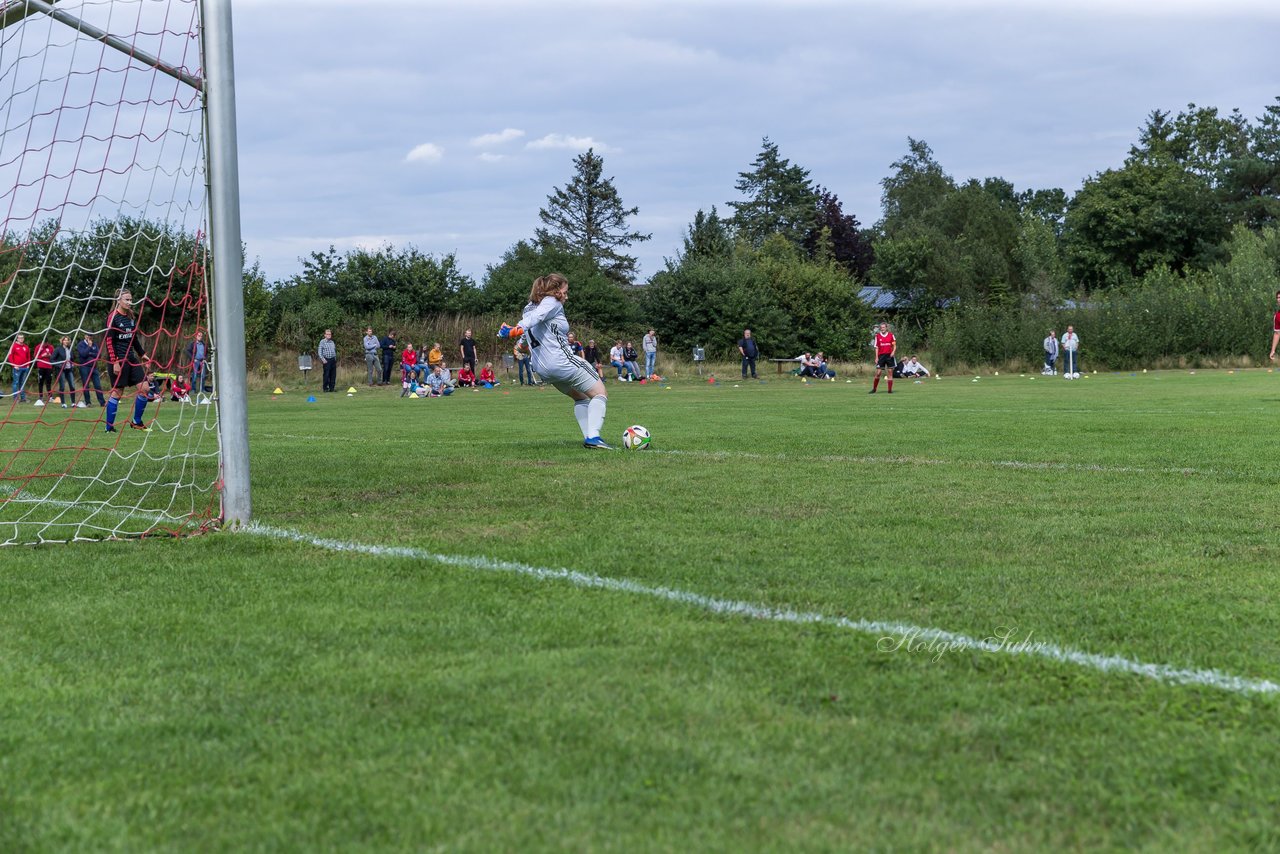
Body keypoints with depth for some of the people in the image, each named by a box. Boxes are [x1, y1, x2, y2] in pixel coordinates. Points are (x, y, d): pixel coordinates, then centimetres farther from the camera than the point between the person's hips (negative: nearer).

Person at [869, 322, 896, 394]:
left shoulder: (891, 335, 3)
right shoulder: (877, 336, 3)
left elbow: (894, 345, 6)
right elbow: (876, 347, 5)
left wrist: (893, 352, -12)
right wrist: (876, 357, -1)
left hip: (889, 355, 0)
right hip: (881, 356, 0)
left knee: (890, 372, 0)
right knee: (878, 373, -4)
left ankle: (890, 390, 5)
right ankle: (874, 389, 7)